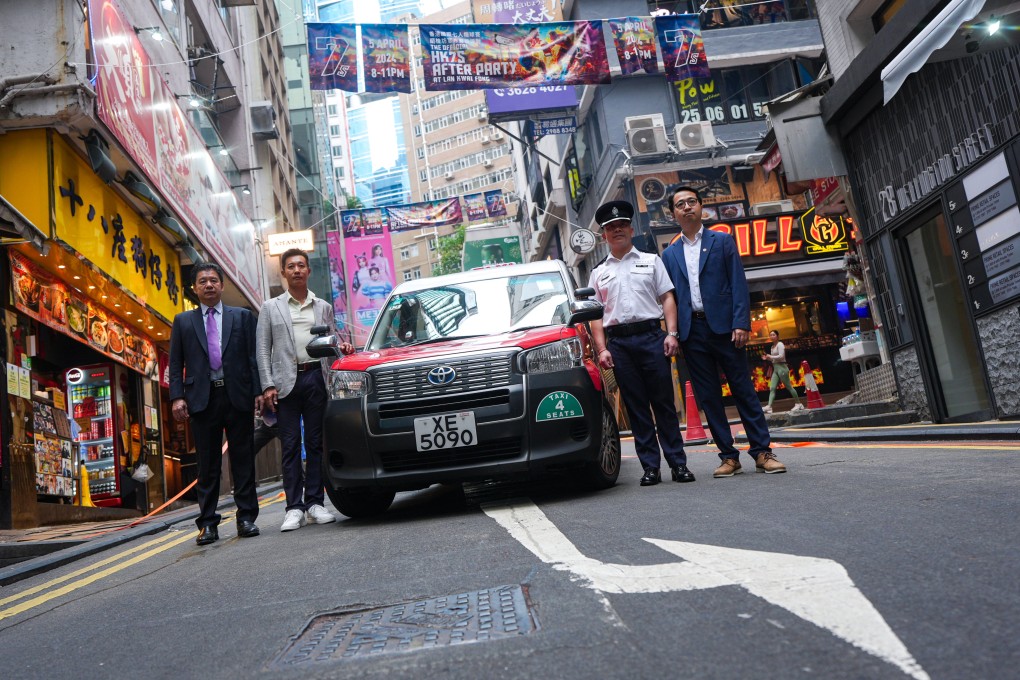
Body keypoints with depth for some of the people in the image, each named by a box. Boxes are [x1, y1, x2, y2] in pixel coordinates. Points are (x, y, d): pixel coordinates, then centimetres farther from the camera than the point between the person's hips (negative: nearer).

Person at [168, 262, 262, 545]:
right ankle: (208, 523, 9)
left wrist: (258, 391, -4)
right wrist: (177, 396, -4)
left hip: (238, 396, 0)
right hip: (202, 398, 1)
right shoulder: (183, 321, 13)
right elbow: (175, 364, 9)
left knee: (243, 459, 3)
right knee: (207, 464, 4)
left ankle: (246, 518, 10)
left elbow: (254, 357, 6)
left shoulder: (242, 317, 11)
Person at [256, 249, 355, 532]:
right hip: (286, 380, -1)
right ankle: (294, 508, 1)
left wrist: (340, 347, -5)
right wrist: (268, 386, -5)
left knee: (316, 442, 3)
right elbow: (262, 350, 5)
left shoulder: (323, 307, 17)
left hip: (316, 377, 2)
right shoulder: (271, 307, 11)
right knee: (290, 445, -2)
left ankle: (315, 503, 9)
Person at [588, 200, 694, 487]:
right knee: (636, 407, 1)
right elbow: (596, 314, 12)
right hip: (618, 342, 1)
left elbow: (667, 298, 9)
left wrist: (671, 333, -4)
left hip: (650, 336, -1)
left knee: (664, 403, -2)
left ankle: (678, 463, 2)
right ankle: (650, 467, 5)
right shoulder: (599, 273, 17)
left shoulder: (651, 261, 15)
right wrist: (602, 349, 1)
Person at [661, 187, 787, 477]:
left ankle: (762, 452, 4)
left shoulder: (723, 241, 8)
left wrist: (741, 323, -11)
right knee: (708, 397, 4)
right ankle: (729, 456, 10)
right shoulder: (669, 254, 14)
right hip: (691, 331, 3)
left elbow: (738, 284, 0)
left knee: (743, 390, -1)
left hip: (723, 326, -2)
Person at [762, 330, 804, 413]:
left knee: (789, 386, -1)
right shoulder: (773, 347, 18)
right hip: (775, 369, 9)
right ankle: (769, 407, -14)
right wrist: (767, 358, 8)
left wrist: (770, 357, -11)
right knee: (772, 388, -5)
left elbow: (781, 356, -18)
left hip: (781, 367, -9)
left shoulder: (780, 344, -7)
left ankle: (798, 403, 11)